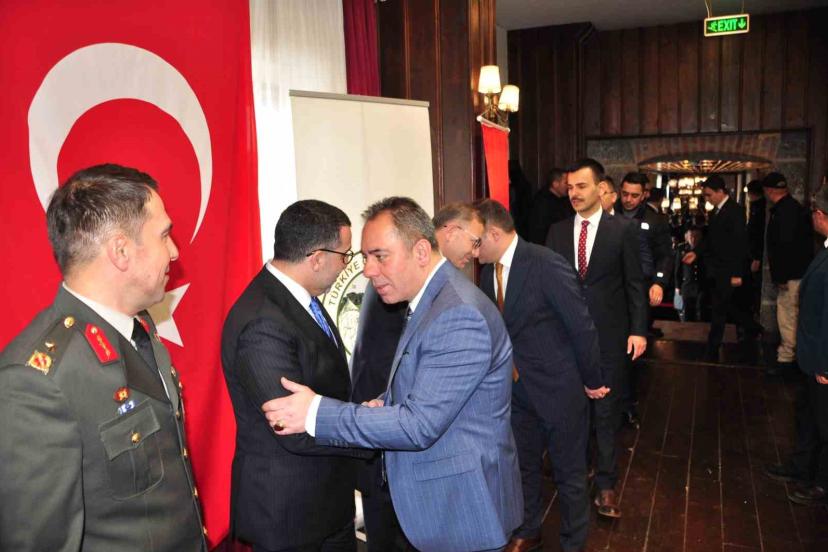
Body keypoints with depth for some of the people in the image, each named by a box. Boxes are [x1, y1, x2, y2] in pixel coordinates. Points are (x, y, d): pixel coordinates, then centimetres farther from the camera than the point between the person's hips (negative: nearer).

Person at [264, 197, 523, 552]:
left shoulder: (459, 315, -26)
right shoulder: (430, 300, 6)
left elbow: (420, 425, -28)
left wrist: (316, 413, -25)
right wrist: (387, 404, -4)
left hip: (461, 507, -9)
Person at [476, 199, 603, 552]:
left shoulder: (547, 264, -22)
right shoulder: (487, 271, 0)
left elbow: (581, 325, -17)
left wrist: (592, 381, -9)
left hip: (558, 388, -6)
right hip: (517, 390, 6)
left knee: (569, 474, 13)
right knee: (524, 467, 23)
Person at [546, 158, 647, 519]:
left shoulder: (623, 230, -3)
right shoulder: (557, 231, 5)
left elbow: (635, 283, -2)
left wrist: (638, 330, -7)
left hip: (608, 334, -2)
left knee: (606, 409, 6)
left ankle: (606, 484, 18)